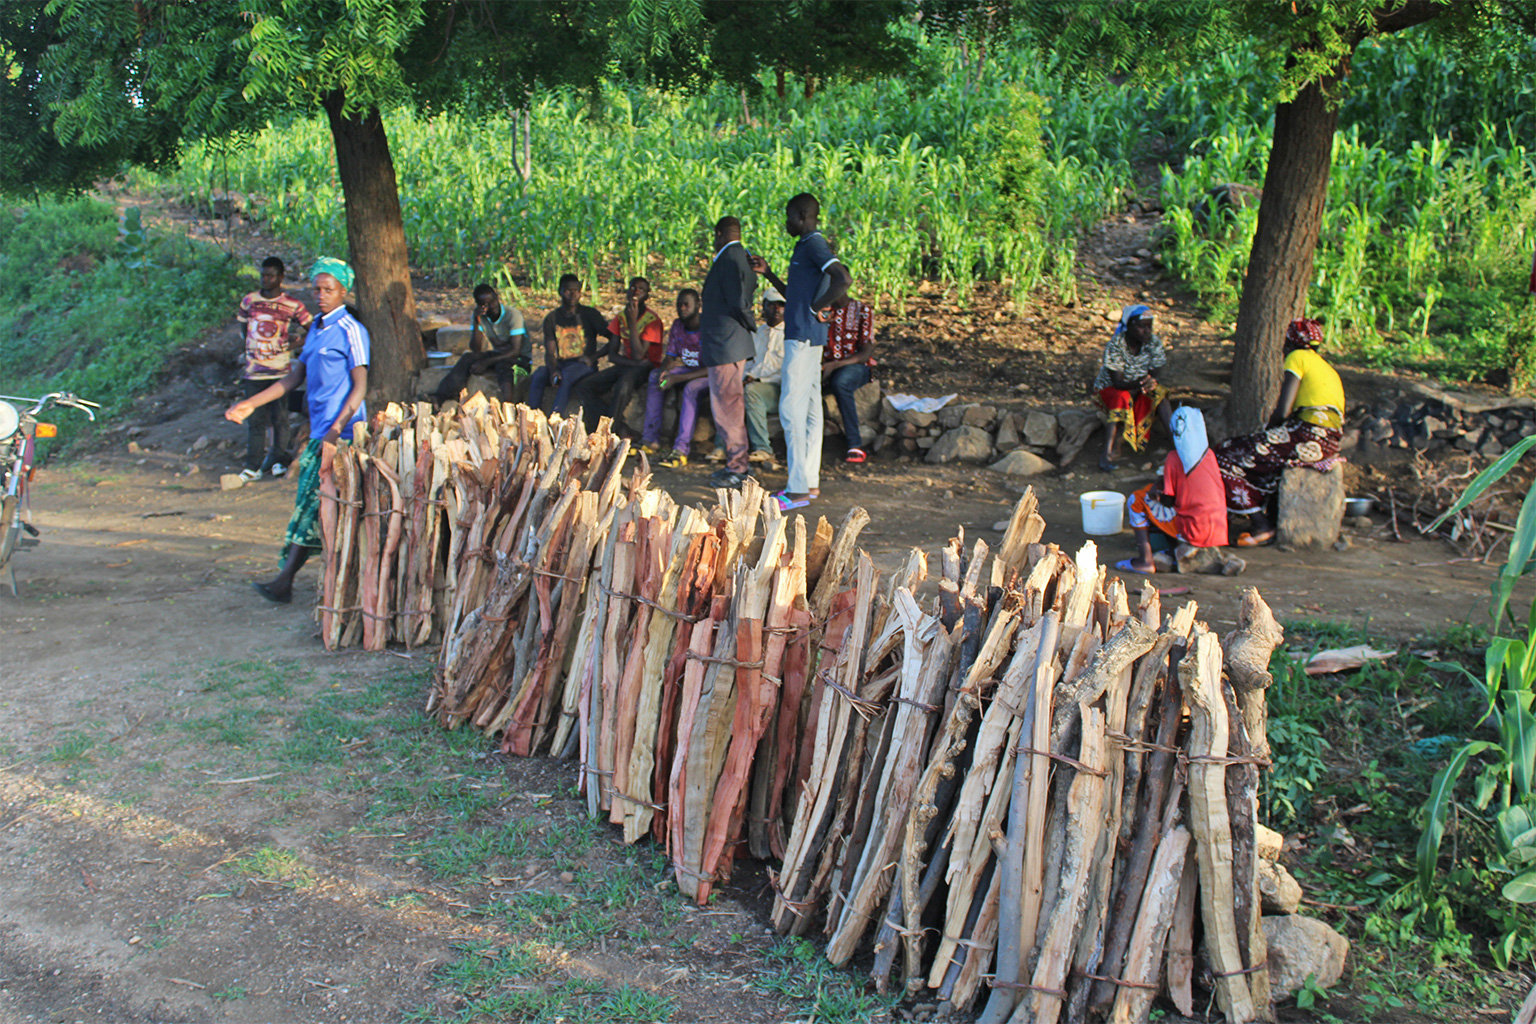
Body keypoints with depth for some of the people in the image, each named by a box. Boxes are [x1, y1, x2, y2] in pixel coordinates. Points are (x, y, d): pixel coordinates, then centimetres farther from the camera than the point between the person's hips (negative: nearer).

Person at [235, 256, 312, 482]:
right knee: (255, 419, 1)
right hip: (254, 370, 2)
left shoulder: (292, 305, -1)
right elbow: (244, 330, 20)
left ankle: (279, 459, 19)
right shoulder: (249, 300, 8)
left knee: (280, 418, 3)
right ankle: (253, 466, 4)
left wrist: (294, 343, -8)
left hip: (280, 370, -2)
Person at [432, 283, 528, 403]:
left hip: (521, 358, -5)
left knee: (503, 365, -38)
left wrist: (486, 362, -29)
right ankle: (438, 398, -32)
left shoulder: (513, 314, -19)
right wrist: (476, 323, -24)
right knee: (468, 358, -21)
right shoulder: (479, 316, -4)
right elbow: (476, 349, -10)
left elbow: (515, 350, -23)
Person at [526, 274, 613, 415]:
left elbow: (613, 339, 2)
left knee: (566, 376, -37)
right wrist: (553, 370, -18)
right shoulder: (552, 318, 10)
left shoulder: (590, 314, 3)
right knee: (538, 376, -29)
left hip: (584, 366, -3)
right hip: (560, 364, 3)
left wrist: (593, 357, -10)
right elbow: (550, 352, 3)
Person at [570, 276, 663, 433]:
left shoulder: (652, 320, -11)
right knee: (584, 387, -12)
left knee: (622, 385, -40)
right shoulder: (621, 316, 7)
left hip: (647, 367, -7)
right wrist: (633, 363, -15)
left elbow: (638, 355, -20)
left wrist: (632, 322, -21)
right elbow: (612, 355, 3)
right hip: (625, 365, 7)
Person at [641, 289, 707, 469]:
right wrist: (663, 371, -20)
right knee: (655, 375, -15)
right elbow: (670, 358, 7)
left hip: (708, 374, -7)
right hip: (688, 369, 7)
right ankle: (651, 439, -17)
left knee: (691, 388, -37)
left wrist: (677, 378, -31)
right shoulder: (677, 326, 1)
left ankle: (681, 450, -43)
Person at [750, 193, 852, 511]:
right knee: (809, 408, 11)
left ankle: (798, 489, -10)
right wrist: (768, 273, 23)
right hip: (803, 337, 11)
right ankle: (810, 482, 17)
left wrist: (817, 308, -19)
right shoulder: (806, 247, 19)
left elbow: (843, 279, -29)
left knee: (791, 409, -11)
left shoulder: (814, 246, -13)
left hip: (803, 337, -11)